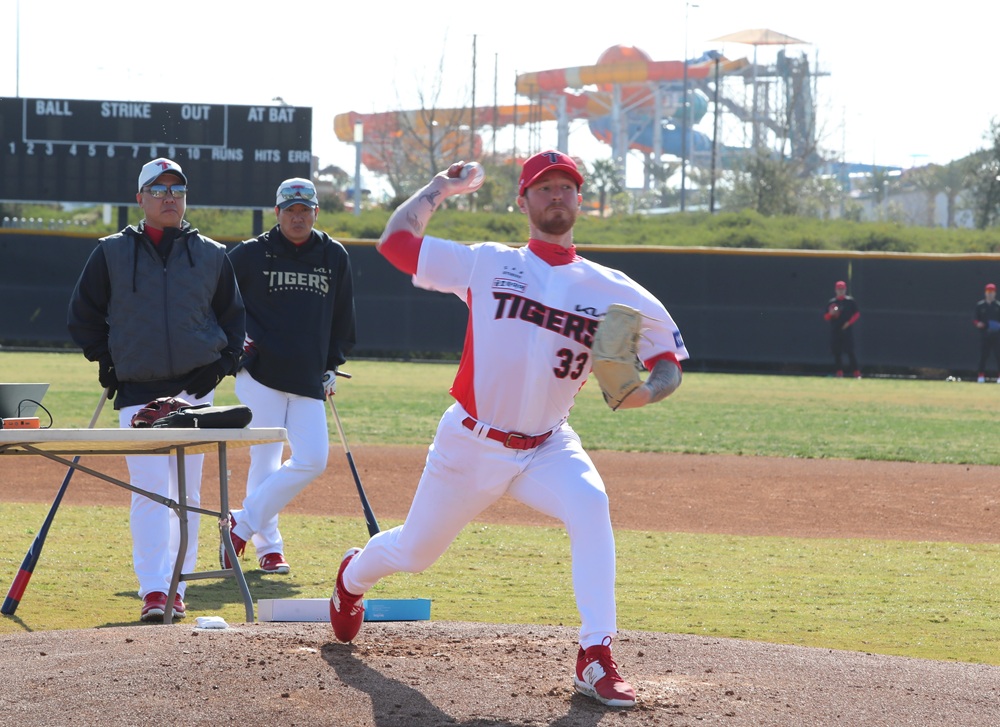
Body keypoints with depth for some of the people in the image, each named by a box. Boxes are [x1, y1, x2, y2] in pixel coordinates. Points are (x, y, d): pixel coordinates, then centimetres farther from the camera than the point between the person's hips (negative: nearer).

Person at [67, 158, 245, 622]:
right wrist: (106, 362, 2)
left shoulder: (211, 256, 10)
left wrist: (223, 363, 1)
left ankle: (176, 588, 12)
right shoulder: (112, 253, 6)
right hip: (137, 391, -2)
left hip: (194, 390, 2)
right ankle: (152, 590, -16)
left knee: (187, 493, 4)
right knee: (149, 491, -12)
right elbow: (83, 314, 12)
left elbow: (233, 317, 16)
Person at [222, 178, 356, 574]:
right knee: (265, 460, -4)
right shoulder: (250, 255, 1)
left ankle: (243, 524, 7)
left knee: (312, 459, -6)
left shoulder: (334, 257, 12)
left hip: (309, 380, 4)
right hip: (260, 375, -4)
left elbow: (342, 317, 21)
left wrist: (332, 366, 14)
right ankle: (268, 546, 9)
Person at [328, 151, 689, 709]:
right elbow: (395, 241, -2)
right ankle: (354, 576, 51)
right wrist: (441, 188, 6)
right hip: (470, 446, 0)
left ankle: (596, 660, -29)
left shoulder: (613, 291, -2)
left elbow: (671, 365, -1)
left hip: (548, 447, 0)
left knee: (590, 507, -31)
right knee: (412, 552, 13)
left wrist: (644, 391, -23)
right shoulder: (486, 264, -3)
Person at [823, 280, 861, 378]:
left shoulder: (850, 301, 4)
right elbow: (826, 317, 12)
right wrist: (831, 313, -10)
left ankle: (857, 373, -10)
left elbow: (857, 314, 3)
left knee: (850, 351, -10)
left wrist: (849, 322, -10)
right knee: (837, 352, 2)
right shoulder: (831, 302, 12)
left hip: (847, 330, -3)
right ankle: (839, 373, 8)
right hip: (835, 331, 3)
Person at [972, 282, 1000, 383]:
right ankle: (981, 376, 4)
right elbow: (975, 319, 8)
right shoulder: (980, 306, 7)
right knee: (983, 355, -2)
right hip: (984, 335, 0)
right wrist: (977, 323, -14)